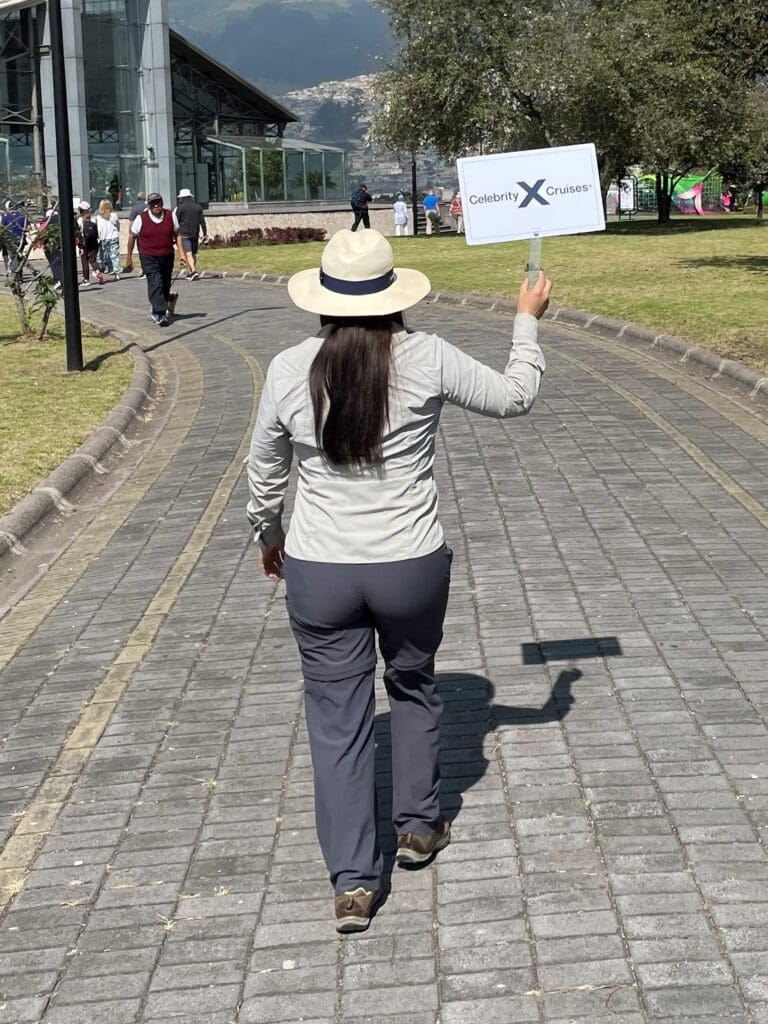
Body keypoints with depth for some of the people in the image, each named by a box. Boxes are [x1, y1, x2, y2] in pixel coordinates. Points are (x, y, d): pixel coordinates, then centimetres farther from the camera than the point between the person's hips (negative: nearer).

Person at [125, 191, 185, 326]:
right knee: (155, 284, -16)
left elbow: (177, 234, 11)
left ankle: (156, 311, 37)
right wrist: (129, 258, 6)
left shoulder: (171, 216, 1)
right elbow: (132, 237, 4)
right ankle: (160, 315, -17)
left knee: (165, 285, 12)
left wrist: (181, 252, 1)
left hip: (167, 257, 4)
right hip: (149, 258, -4)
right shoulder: (141, 218, -7)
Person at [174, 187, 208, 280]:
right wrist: (205, 234, 10)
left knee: (188, 254, -10)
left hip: (184, 234, -5)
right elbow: (202, 221, 7)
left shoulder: (180, 207, -5)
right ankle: (191, 273, 21)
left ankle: (193, 271, -26)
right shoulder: (198, 207, 8)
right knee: (194, 254, 15)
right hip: (195, 234, 5)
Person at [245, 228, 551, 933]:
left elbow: (264, 471, 7)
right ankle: (417, 825, 38)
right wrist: (528, 320, 19)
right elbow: (515, 397, 3)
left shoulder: (290, 370, -6)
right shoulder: (426, 359, -10)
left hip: (317, 572, 0)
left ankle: (352, 882, 10)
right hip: (412, 567, 0)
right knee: (413, 687, 26)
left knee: (337, 716, 9)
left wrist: (268, 535, 26)